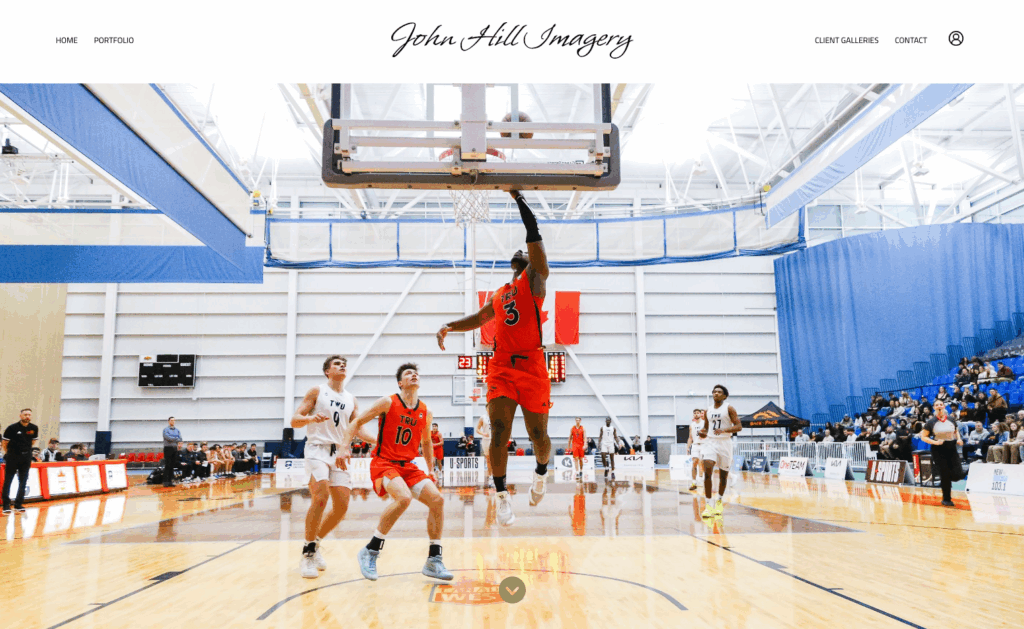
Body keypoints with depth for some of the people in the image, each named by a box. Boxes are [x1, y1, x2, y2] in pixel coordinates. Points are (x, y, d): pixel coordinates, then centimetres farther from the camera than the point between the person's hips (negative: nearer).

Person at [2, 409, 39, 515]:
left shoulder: (34, 428, 2)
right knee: (8, 481, -2)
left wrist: (27, 449, 12)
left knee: (23, 482, 6)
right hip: (12, 457, -4)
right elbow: (4, 441, 2)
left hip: (26, 457, 4)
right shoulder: (12, 427, -9)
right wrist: (7, 453, 7)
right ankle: (6, 506, 2)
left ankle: (18, 505, 15)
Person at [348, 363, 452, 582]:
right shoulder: (388, 403, -6)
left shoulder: (425, 413, 8)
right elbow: (357, 422, -1)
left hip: (408, 466, 6)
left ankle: (434, 561, 0)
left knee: (437, 499, -12)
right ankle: (370, 551, -16)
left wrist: (431, 472, 20)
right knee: (404, 498, -32)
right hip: (384, 463, -6)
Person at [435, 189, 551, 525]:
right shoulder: (499, 294, 22)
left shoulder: (535, 278, 6)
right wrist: (449, 326, 19)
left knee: (538, 433, 2)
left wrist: (518, 197, -5)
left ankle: (541, 471, 33)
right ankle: (502, 496, 2)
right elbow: (479, 318, 35)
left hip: (531, 365, -4)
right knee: (499, 431, -7)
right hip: (501, 366, 4)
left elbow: (534, 236, -5)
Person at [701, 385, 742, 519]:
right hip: (710, 442, 2)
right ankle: (709, 505, -16)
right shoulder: (708, 410, 10)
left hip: (724, 443, -2)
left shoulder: (729, 409, -3)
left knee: (723, 475, 9)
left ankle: (719, 501, 32)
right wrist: (703, 433, 0)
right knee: (707, 471, -17)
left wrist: (724, 430, -25)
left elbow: (739, 426, -10)